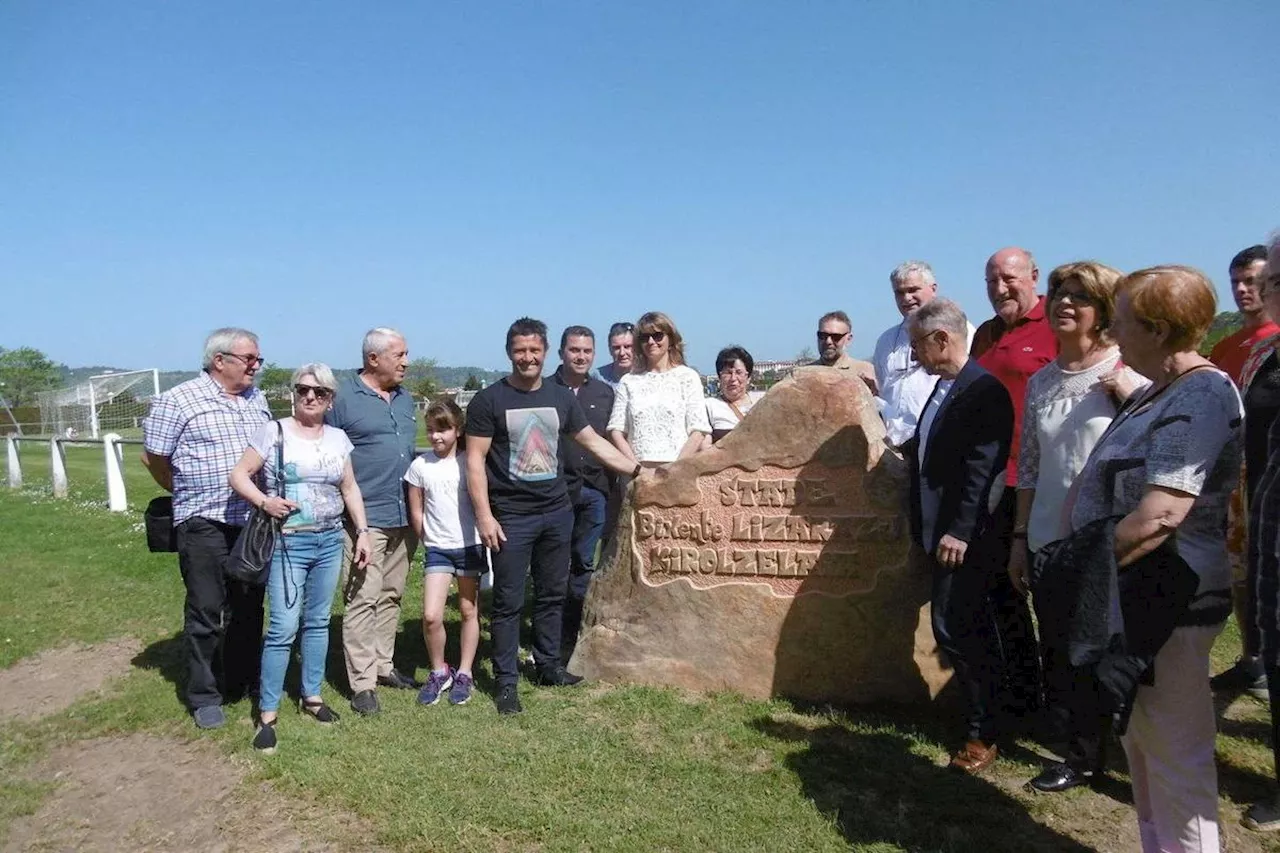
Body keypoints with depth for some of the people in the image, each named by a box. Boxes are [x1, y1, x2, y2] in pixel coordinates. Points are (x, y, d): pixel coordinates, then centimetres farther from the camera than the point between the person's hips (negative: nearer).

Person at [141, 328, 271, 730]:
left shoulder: (256, 400, 11)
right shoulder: (178, 400, -7)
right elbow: (153, 457, -1)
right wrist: (189, 494, 7)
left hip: (254, 523, 5)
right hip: (205, 525, -5)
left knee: (249, 609, 13)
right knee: (206, 613, 3)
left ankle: (244, 682, 28)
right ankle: (204, 696, 16)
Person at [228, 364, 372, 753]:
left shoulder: (338, 438, 8)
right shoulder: (273, 431, -4)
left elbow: (350, 489, 13)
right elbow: (238, 476, -4)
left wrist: (362, 531, 8)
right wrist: (264, 502, -20)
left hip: (330, 541, 4)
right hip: (287, 542, -4)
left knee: (318, 621, 13)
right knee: (283, 628, -6)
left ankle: (312, 695, 28)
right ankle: (267, 713, 6)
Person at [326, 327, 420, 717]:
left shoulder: (404, 398, 14)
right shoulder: (343, 398, -8)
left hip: (404, 517, 7)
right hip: (364, 518, -7)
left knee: (390, 596, 14)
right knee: (363, 599, -5)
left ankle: (383, 665, 25)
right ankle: (362, 683, 2)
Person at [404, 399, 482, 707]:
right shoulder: (420, 466, -2)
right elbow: (416, 512, 6)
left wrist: (487, 538, -1)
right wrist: (428, 543, 8)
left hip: (470, 546, 0)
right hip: (437, 549, 1)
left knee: (469, 611, 9)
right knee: (431, 616, -8)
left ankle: (464, 674, 23)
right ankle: (439, 672, 14)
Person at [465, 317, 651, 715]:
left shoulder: (561, 397, 7)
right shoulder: (489, 400, -6)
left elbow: (594, 442, 14)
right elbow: (475, 460, -8)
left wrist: (637, 470, 10)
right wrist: (484, 516, -14)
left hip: (557, 512, 5)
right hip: (511, 517, -4)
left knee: (552, 595, 15)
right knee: (508, 602, 2)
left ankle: (548, 665, 31)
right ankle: (506, 680, 14)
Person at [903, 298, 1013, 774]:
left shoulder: (984, 391, -16)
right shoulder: (943, 386, 12)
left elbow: (982, 469, -21)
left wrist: (960, 532, -22)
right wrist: (911, 449, 6)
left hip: (965, 536, -9)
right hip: (940, 532, 9)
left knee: (955, 628, -7)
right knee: (973, 629, 19)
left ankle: (982, 733, 8)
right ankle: (986, 714, 33)